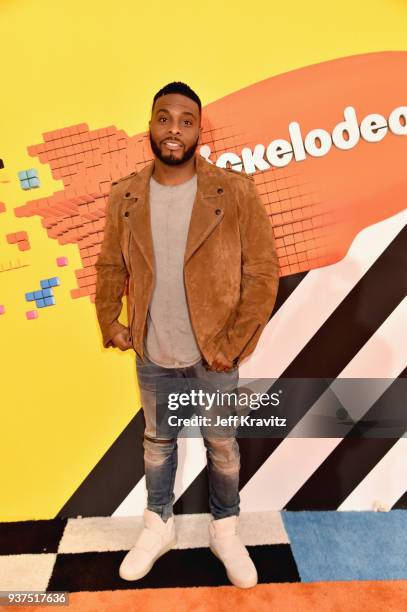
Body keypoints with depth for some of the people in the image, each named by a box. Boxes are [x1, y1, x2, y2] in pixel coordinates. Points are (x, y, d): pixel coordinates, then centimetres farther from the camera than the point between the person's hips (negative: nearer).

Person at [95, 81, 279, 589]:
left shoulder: (235, 192, -11)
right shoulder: (124, 196, -2)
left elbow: (263, 271, -10)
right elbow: (109, 267, 8)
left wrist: (234, 344, -13)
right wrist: (110, 324, 0)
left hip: (213, 356, -2)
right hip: (151, 356, 3)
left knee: (222, 446, 16)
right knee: (157, 441, 21)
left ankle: (225, 531, 42)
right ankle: (158, 526, 46)